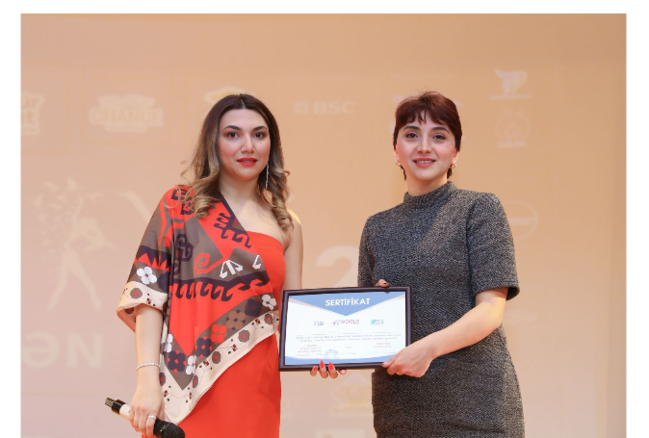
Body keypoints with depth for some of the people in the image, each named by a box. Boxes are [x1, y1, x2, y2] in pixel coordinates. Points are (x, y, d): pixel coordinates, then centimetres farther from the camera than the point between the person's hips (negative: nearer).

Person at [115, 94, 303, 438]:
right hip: (183, 387, -2)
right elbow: (148, 293, -3)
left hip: (253, 390, 3)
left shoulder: (285, 226, 11)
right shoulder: (180, 205, 4)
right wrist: (148, 378, -13)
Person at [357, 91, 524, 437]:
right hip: (398, 407, 4)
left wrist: (430, 346, -23)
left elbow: (491, 309, -8)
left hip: (473, 399, -4)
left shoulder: (479, 209, 1)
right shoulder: (377, 228, 14)